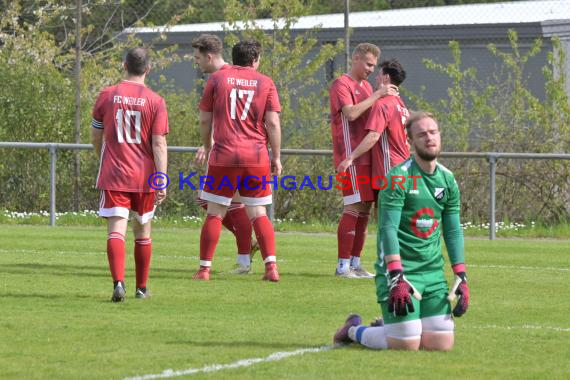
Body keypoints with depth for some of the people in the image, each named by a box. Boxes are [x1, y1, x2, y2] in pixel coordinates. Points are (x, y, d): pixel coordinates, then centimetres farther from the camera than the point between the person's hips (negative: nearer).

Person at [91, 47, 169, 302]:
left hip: (113, 176, -1)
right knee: (142, 231, 17)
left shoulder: (107, 96, 0)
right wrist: (162, 181, -9)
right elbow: (159, 144, -9)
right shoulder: (155, 102, -5)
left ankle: (119, 282, -29)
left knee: (116, 231, -8)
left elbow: (96, 139, 9)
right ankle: (142, 288, 26)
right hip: (145, 176, 1)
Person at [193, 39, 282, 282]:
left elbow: (205, 120, 7)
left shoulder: (217, 78, 4)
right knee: (259, 214, 7)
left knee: (215, 214, 5)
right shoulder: (265, 83, 4)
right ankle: (271, 266, -3)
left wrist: (207, 147, 22)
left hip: (223, 157, -1)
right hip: (257, 158, 1)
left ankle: (204, 269, 3)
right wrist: (276, 157, 7)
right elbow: (273, 123, -1)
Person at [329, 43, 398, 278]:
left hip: (366, 157, 9)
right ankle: (343, 265, -9)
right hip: (351, 156, -9)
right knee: (354, 208, -11)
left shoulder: (366, 86, 21)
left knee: (365, 210, 8)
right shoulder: (341, 85, -7)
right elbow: (351, 113, -23)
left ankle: (355, 263, 12)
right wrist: (377, 95, -21)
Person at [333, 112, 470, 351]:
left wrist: (461, 278, 4)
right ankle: (354, 330, 19)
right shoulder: (399, 178, -12)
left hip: (433, 270, 6)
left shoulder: (447, 180, 8)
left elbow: (453, 232, 12)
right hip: (400, 269, -6)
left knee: (443, 344, -1)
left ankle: (386, 328, 27)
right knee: (407, 345, -10)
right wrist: (397, 278, -25)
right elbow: (388, 230, -18)